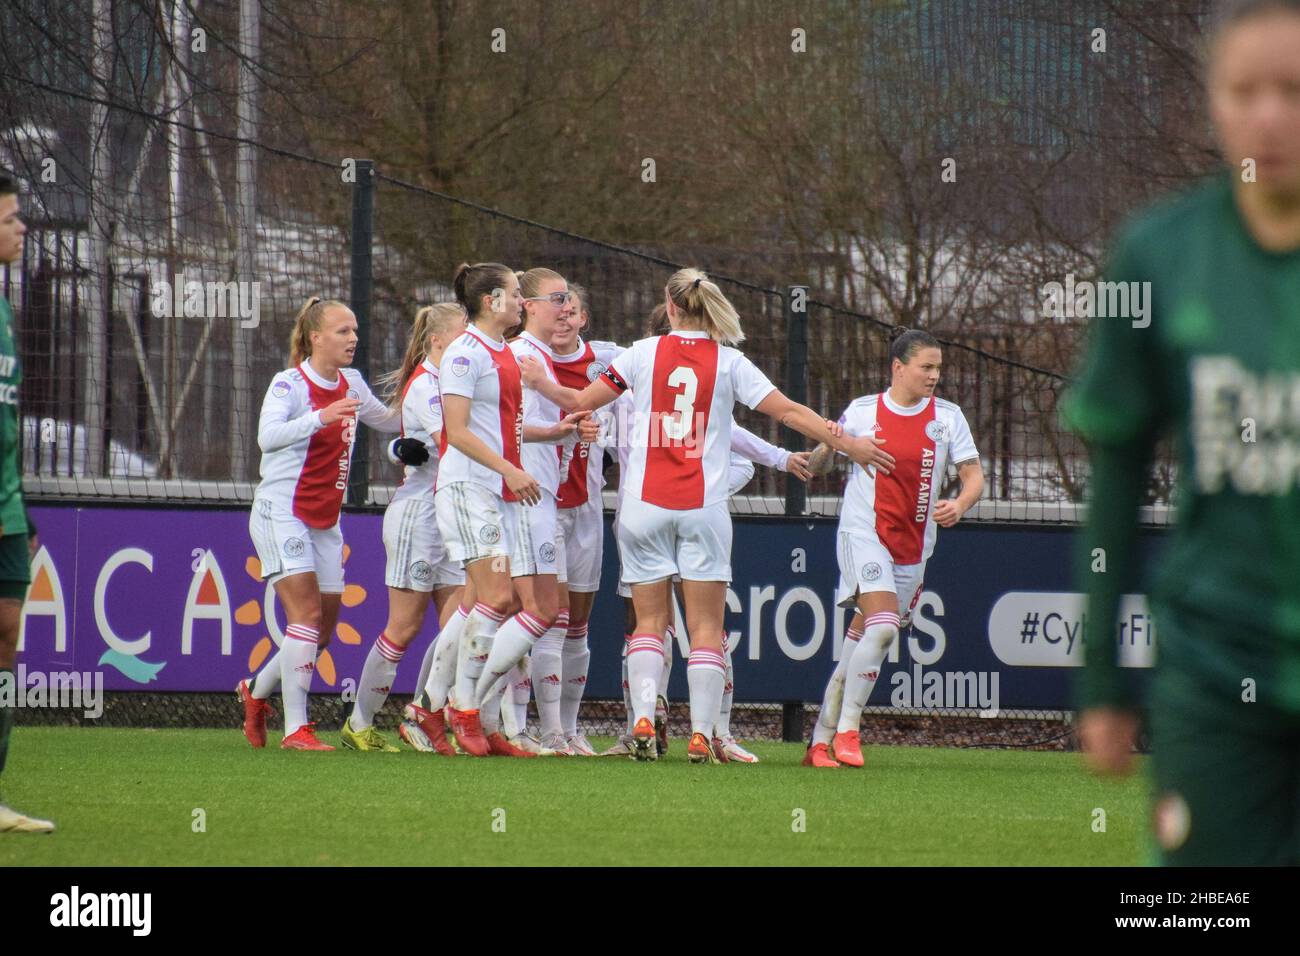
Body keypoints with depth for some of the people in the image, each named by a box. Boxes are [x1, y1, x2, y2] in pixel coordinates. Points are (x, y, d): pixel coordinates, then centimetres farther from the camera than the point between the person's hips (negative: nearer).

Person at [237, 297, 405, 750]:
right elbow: (267, 436, -28)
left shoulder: (351, 384, 10)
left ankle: (256, 691, 32)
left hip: (325, 521, 7)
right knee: (307, 612, -19)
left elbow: (386, 420, 28)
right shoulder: (289, 384, -11)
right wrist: (320, 418, -41)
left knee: (324, 630, 7)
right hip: (281, 513, -7)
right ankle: (295, 727, -19)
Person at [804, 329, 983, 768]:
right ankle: (846, 731, -16)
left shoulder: (948, 418, 5)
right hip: (863, 532, -3)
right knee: (883, 626, -24)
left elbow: (974, 476, 4)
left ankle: (821, 742, 15)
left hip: (913, 546, 3)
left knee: (862, 640, 6)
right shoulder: (862, 412, 0)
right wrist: (828, 446, -14)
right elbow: (817, 469, 9)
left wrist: (960, 504, -18)